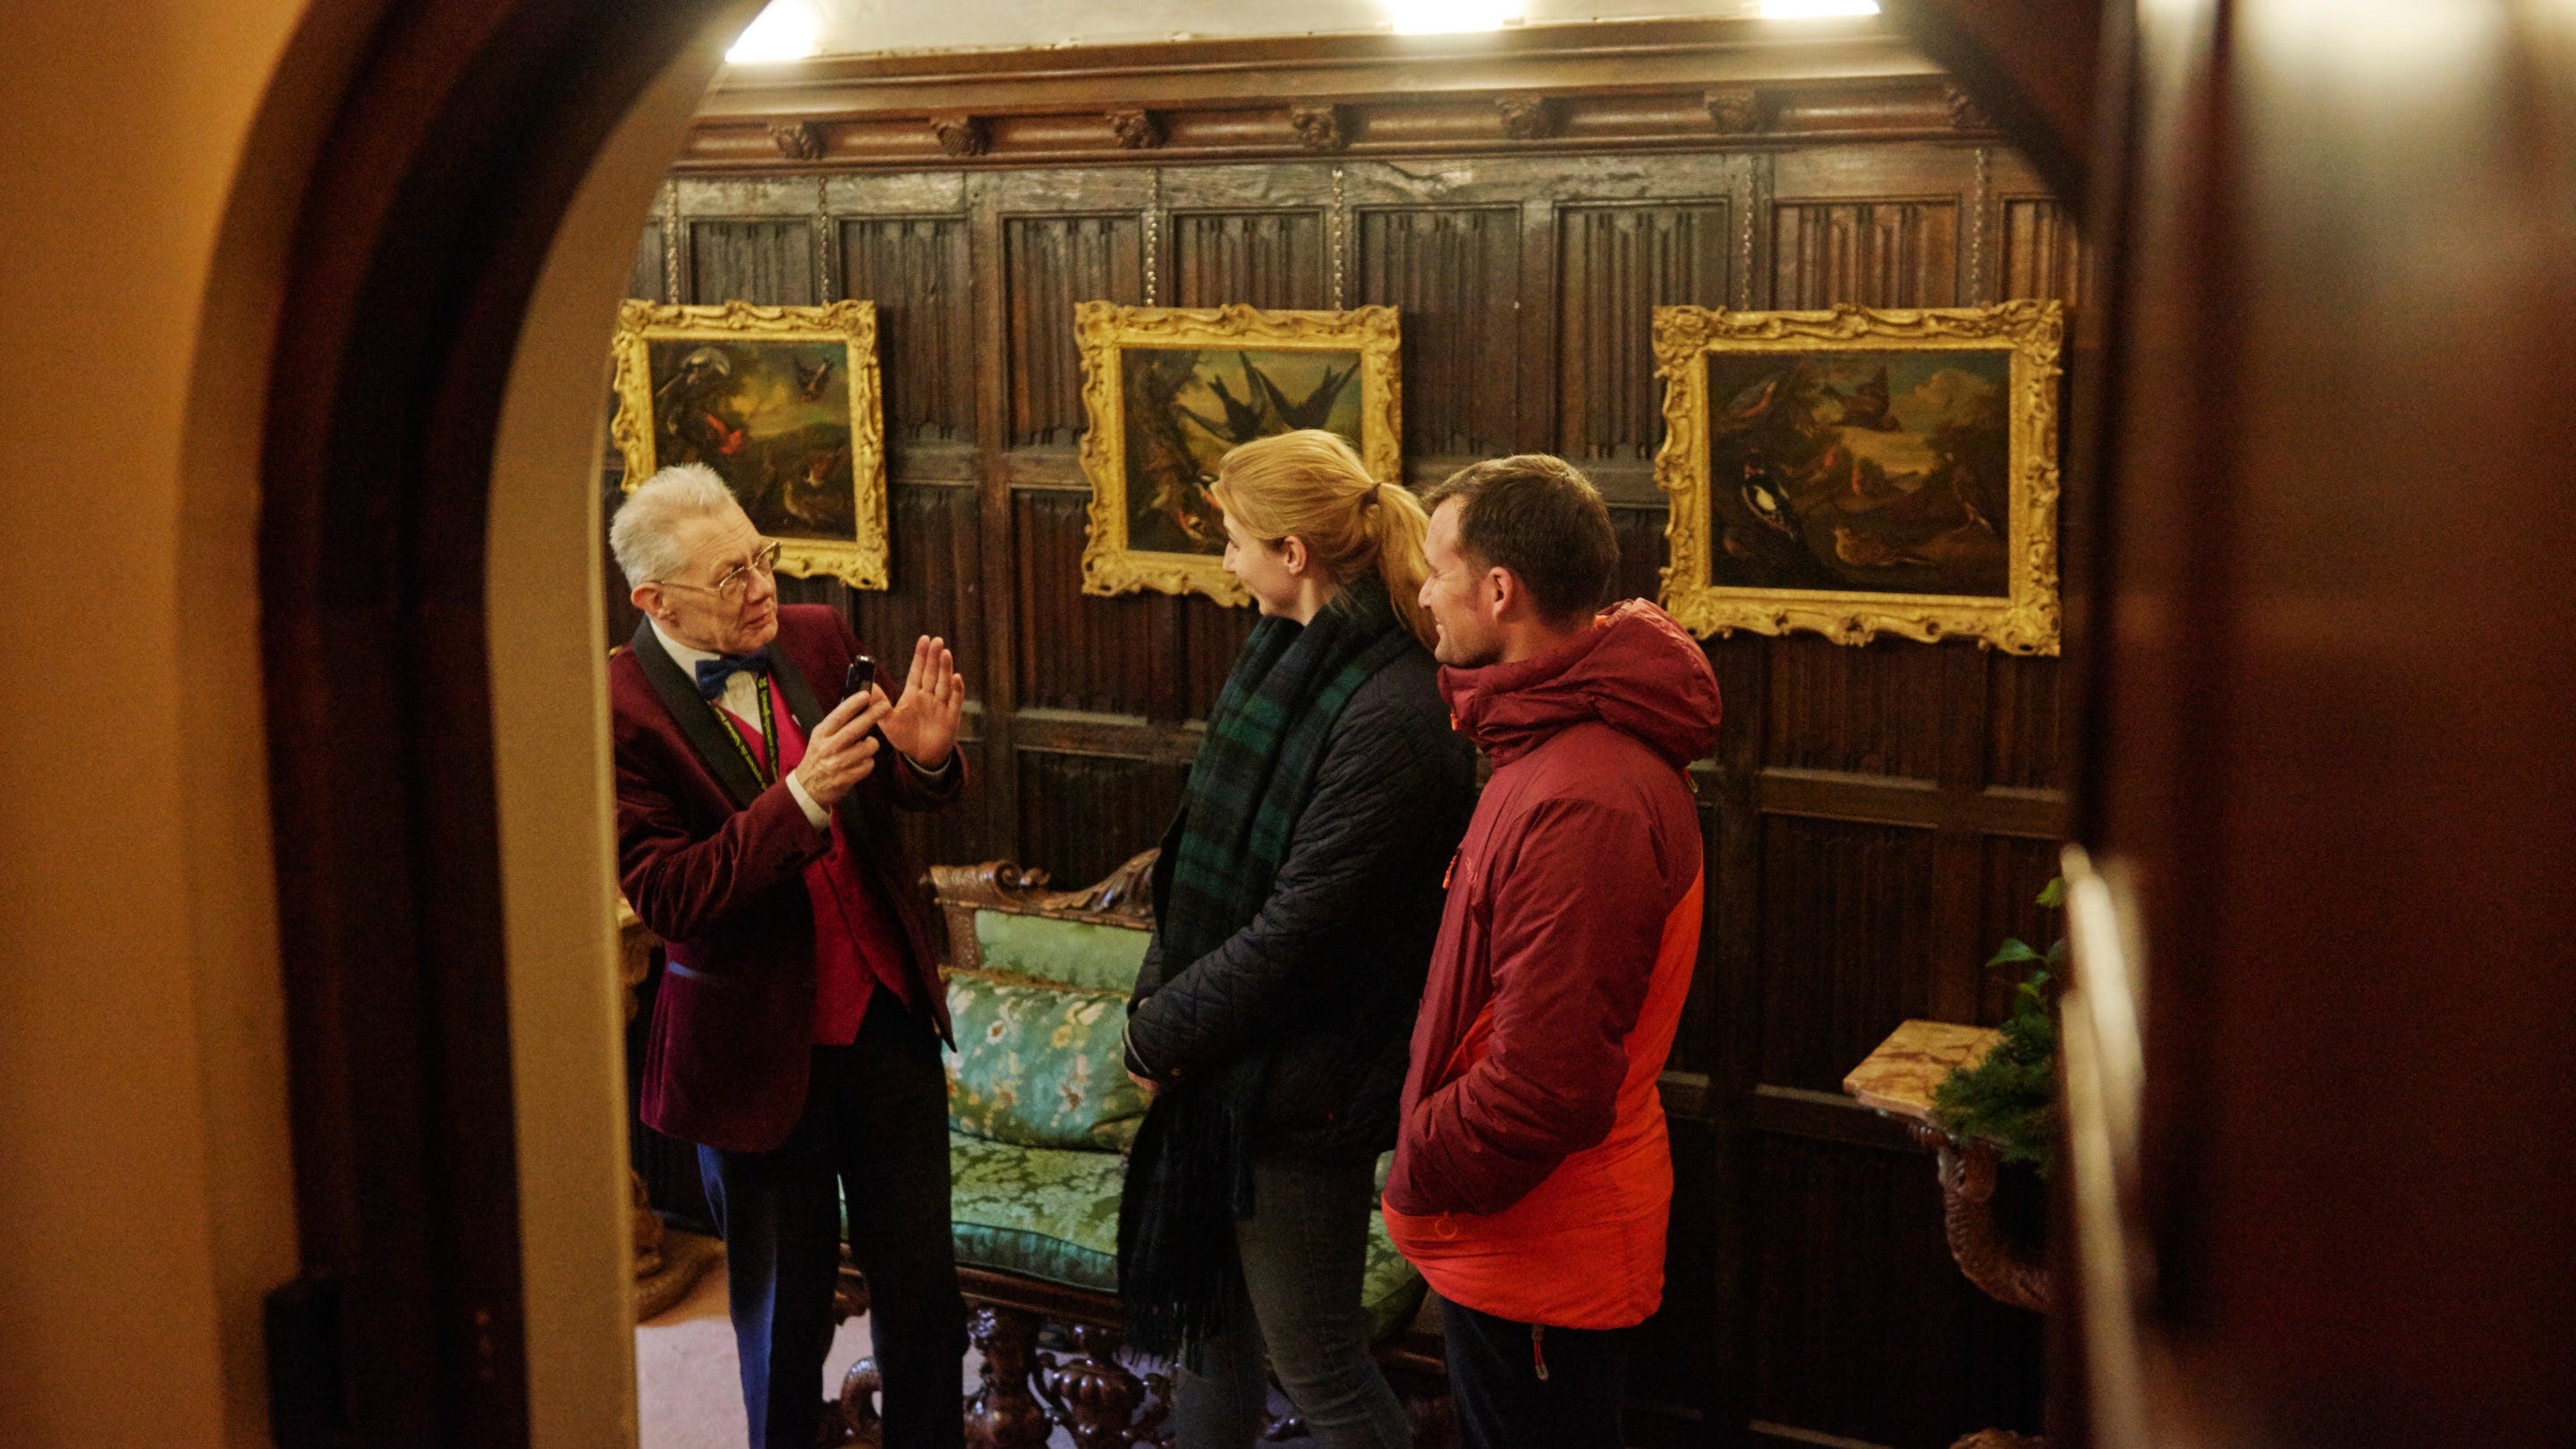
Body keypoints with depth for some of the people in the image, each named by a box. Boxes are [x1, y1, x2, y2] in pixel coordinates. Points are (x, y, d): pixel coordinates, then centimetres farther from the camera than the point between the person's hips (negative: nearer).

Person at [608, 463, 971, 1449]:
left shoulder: (815, 638, -1)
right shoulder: (618, 710, -17)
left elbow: (886, 799, 8)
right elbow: (666, 898, -22)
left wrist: (924, 755, -15)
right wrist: (799, 800, -33)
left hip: (886, 1011, 4)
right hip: (761, 1051, -4)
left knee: (922, 1275, 15)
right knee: (785, 1304, 15)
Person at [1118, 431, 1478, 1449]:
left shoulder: (1390, 717, -25)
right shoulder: (1283, 656, 4)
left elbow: (1297, 928, -24)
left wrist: (1163, 1031, -13)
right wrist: (1160, 998, 1)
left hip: (1302, 1086, -9)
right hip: (1220, 1054, 9)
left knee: (1315, 1365, 6)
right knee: (1212, 1310, 24)